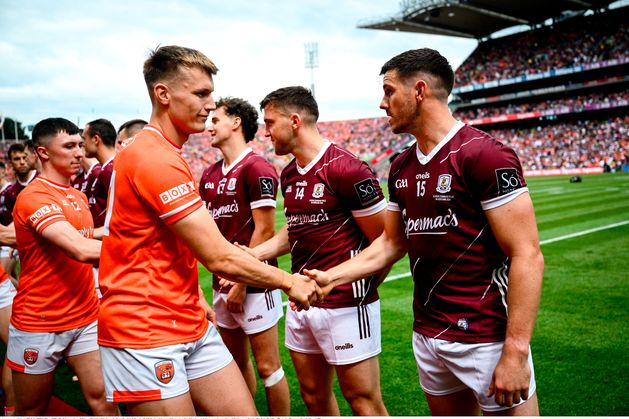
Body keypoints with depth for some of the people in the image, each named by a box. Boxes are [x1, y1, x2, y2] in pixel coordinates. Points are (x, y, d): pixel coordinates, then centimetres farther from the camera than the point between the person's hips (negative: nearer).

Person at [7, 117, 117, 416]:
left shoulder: (79, 197, 9)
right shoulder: (34, 197, -18)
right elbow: (81, 250, -31)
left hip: (86, 318, 6)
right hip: (38, 324, -6)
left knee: (103, 398, 2)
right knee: (31, 411, 12)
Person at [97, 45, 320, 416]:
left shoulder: (166, 156, 12)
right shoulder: (155, 160, -20)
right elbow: (220, 259, -22)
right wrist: (289, 282, -10)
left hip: (192, 326, 9)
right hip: (145, 334, -9)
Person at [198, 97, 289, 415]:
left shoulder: (257, 169, -11)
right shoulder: (209, 175, 11)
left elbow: (264, 231, -15)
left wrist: (242, 282, -14)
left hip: (253, 284, -7)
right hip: (223, 283, 8)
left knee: (267, 366, 1)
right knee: (236, 362, 17)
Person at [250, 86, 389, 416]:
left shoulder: (345, 169, -16)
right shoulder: (288, 175, 9)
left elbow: (384, 242, -11)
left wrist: (361, 289, -3)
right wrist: (252, 254, 8)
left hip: (345, 306, -8)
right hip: (301, 303, 8)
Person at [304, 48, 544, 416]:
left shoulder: (484, 154, -15)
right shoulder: (401, 168, 8)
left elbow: (527, 256, -17)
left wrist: (515, 351, -20)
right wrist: (332, 277, 7)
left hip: (486, 338, -7)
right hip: (428, 337, 7)